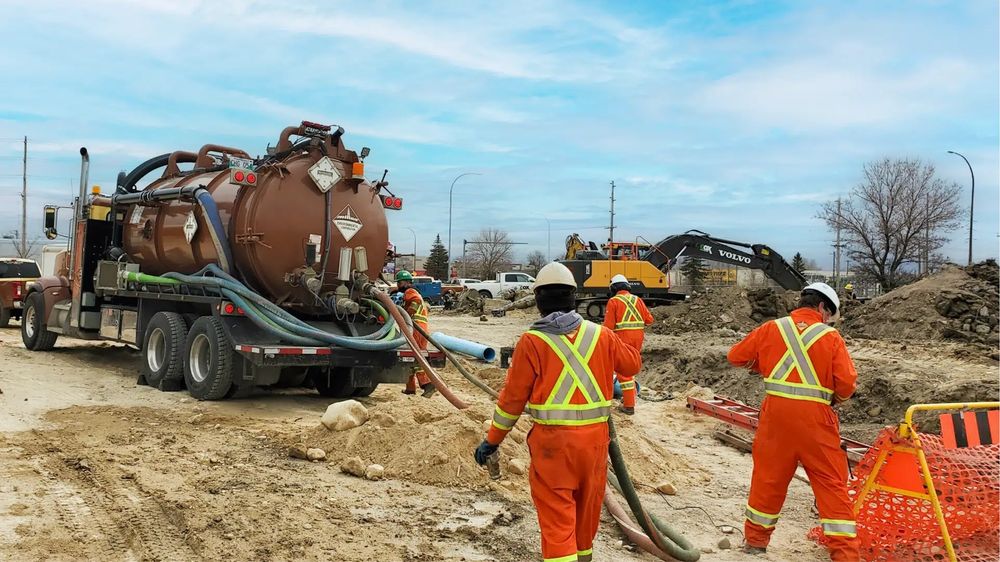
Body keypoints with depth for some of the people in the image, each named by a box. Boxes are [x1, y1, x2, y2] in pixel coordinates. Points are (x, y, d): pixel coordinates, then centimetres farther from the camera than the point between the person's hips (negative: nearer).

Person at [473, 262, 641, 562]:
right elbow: (633, 364, 18)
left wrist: (492, 440, 6)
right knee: (586, 508, 22)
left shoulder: (532, 342, -8)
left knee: (557, 517, 0)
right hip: (595, 437, 4)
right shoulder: (601, 335, 2)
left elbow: (513, 397, -5)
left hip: (553, 440, -4)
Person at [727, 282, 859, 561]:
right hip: (815, 417, -2)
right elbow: (847, 383, -6)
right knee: (831, 483, 7)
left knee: (768, 476, 15)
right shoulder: (831, 337, -1)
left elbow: (736, 356, 12)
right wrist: (834, 399, 14)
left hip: (776, 412, 2)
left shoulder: (771, 329, 5)